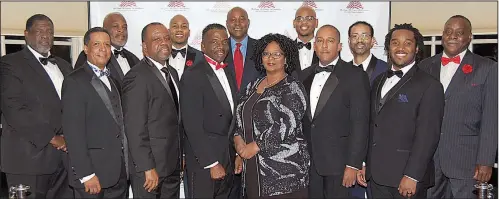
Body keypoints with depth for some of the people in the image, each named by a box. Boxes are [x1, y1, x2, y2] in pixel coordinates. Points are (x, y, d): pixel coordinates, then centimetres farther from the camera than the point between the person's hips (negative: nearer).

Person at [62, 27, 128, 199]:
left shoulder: (113, 81, 15)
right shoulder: (75, 82, -9)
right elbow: (73, 132, -14)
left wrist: (125, 168, 8)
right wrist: (85, 174, -18)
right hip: (93, 174, -6)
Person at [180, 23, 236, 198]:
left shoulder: (229, 74, 11)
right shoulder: (193, 76, -13)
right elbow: (193, 126, -18)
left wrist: (238, 155, 8)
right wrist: (212, 163, -18)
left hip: (228, 160, 7)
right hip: (204, 162, -7)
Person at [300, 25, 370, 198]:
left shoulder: (355, 76, -6)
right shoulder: (304, 75, 10)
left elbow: (360, 123, -10)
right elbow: (301, 118, 13)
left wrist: (353, 164, -14)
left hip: (338, 163, -4)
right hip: (307, 161, 5)